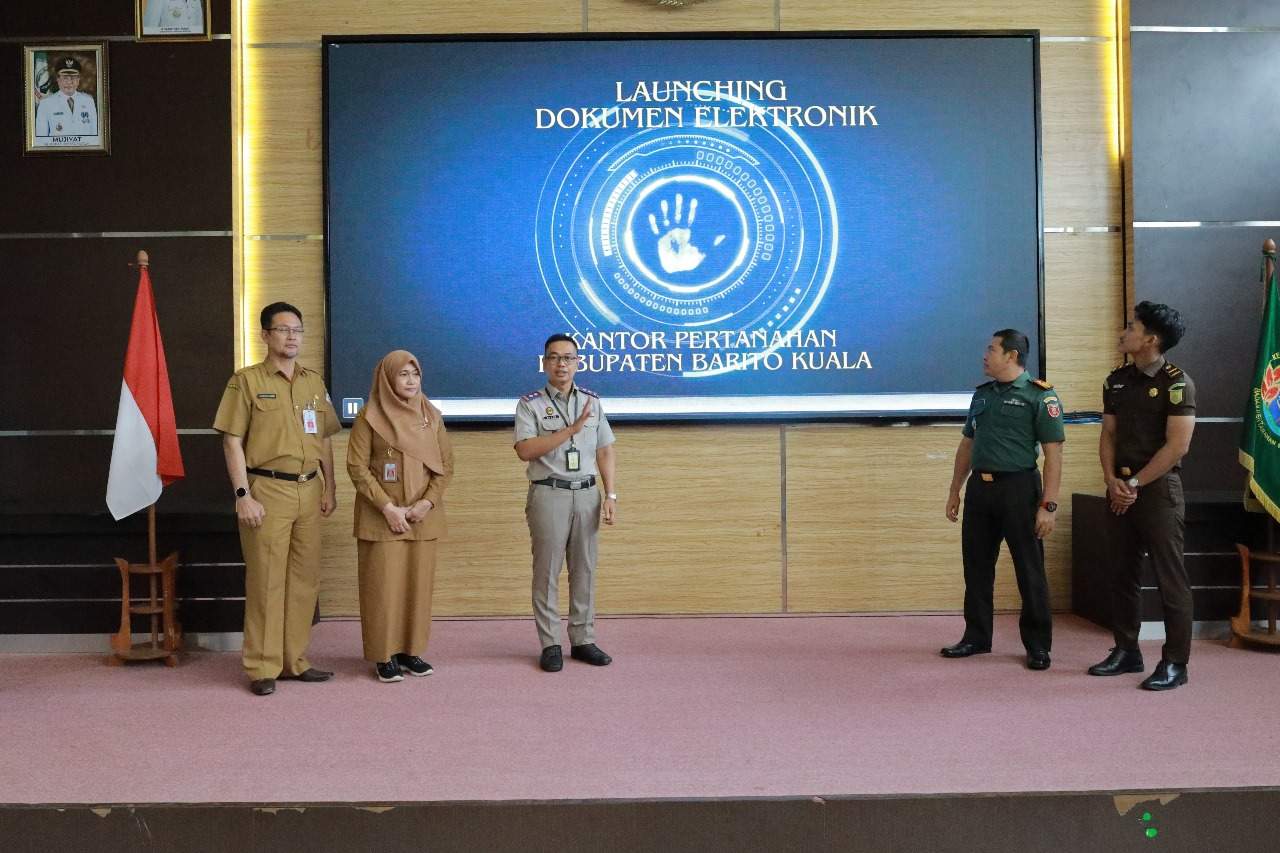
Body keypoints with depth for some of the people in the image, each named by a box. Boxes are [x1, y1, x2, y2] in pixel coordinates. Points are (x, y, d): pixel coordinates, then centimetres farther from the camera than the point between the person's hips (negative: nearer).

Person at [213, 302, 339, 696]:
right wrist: (243, 495, -13)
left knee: (304, 579, 8)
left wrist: (330, 489, 8)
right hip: (267, 490, -5)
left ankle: (295, 660, 19)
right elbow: (232, 442, -6)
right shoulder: (246, 381, -2)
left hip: (309, 491, 5)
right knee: (266, 581, -1)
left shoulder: (314, 382, 14)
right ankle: (262, 667, 8)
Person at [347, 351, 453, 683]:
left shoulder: (431, 416, 7)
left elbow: (446, 463, 7)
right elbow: (357, 466, -8)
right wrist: (387, 507, -14)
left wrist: (428, 501, -8)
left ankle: (411, 649, 17)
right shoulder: (370, 417, -4)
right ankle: (384, 655, 7)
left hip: (423, 515, 4)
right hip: (382, 516, -4)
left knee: (418, 583, 6)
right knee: (383, 583, -2)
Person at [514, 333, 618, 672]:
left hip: (587, 494, 4)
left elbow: (605, 451, 10)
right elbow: (525, 450, -16)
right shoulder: (530, 404, -2)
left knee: (584, 571, 8)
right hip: (549, 494, -3)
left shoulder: (592, 402, 10)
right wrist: (571, 429, -20)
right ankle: (550, 644, 9)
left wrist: (610, 495, 2)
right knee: (547, 572, 1)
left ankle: (583, 640, 17)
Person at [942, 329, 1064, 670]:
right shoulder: (982, 394, 13)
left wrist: (1049, 505, -17)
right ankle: (976, 637, 23)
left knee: (1029, 571, 2)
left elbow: (1053, 454, -11)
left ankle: (1038, 645, 13)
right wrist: (954, 491, 16)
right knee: (977, 567, 11)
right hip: (979, 487, 6)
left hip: (1017, 488, -6)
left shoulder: (1039, 396, -7)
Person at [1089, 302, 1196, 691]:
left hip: (1158, 488, -6)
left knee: (1170, 578, -2)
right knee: (1124, 574, 12)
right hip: (1121, 489, 7)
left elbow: (1177, 446, -14)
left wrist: (1135, 484, -12)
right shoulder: (1117, 381, 10)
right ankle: (1126, 651, 22)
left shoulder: (1176, 383, -9)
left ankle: (1175, 663, 5)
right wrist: (1112, 481, -4)